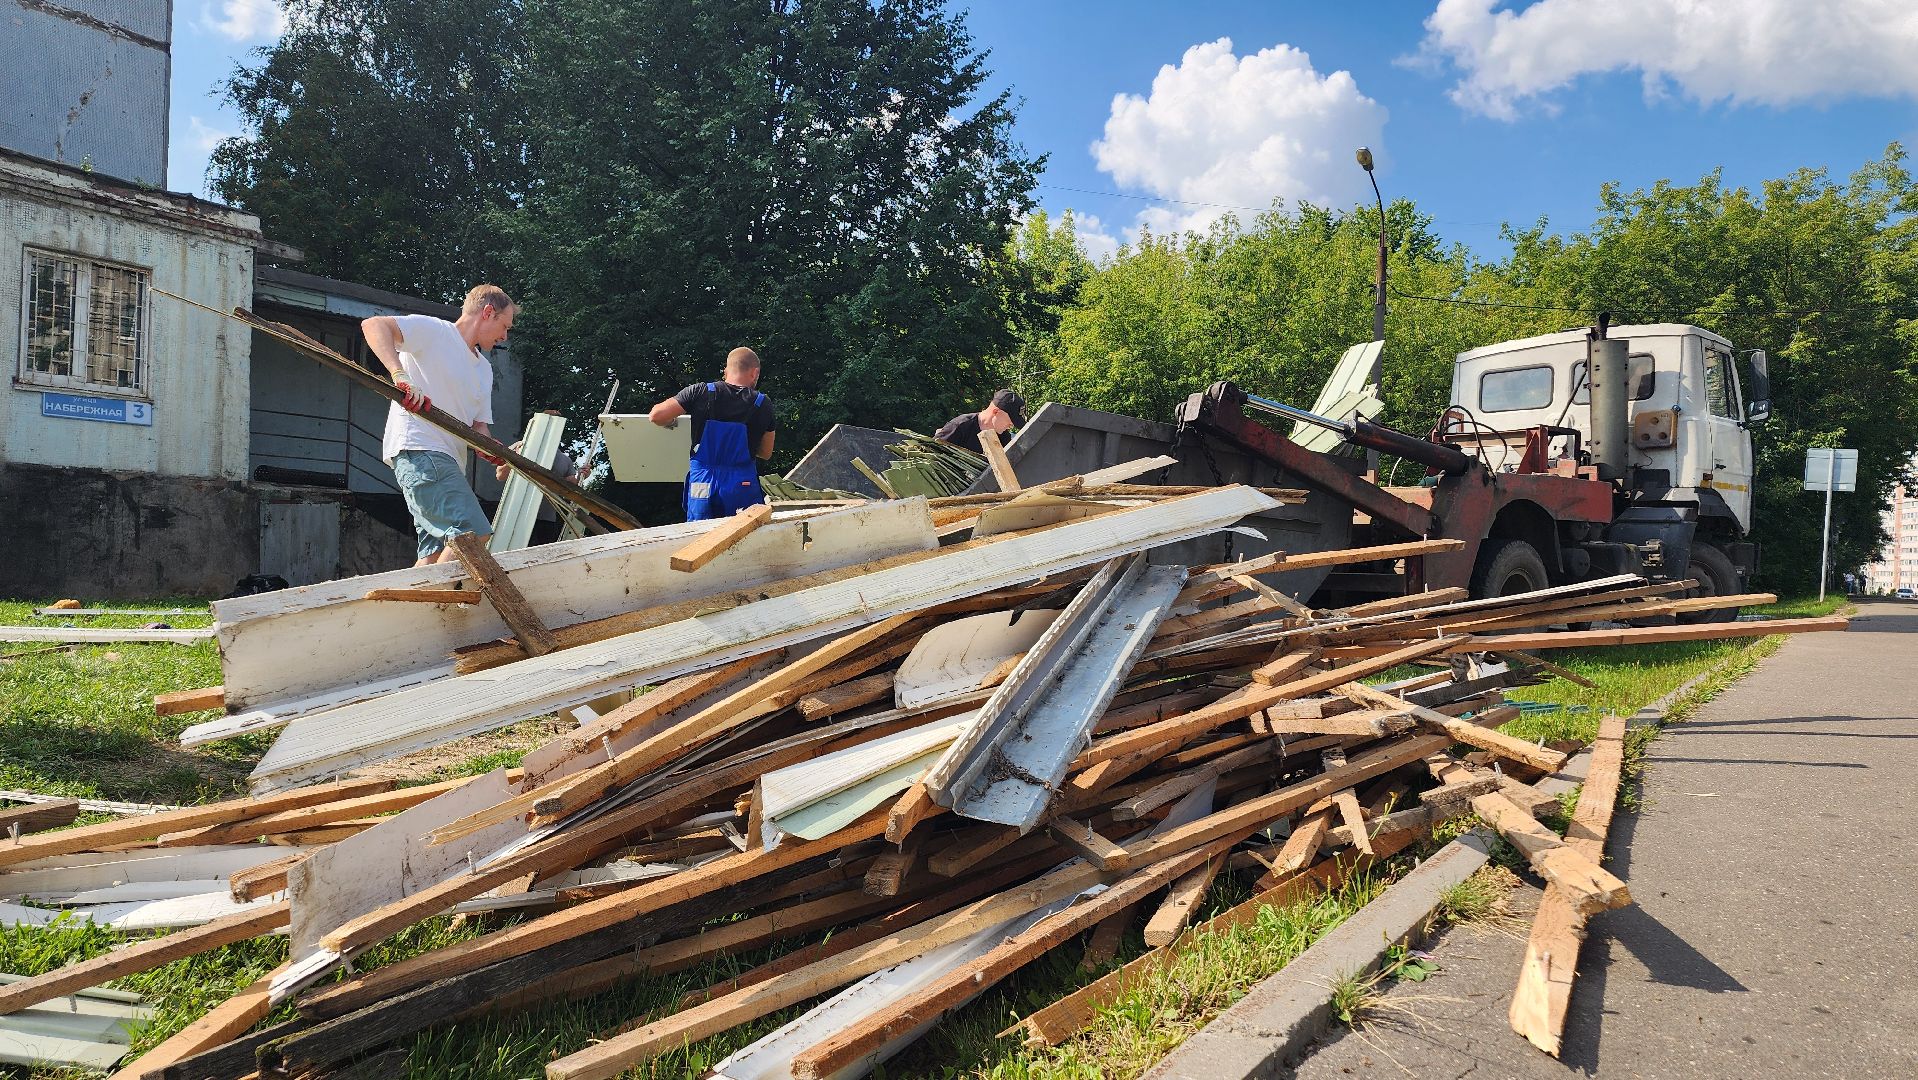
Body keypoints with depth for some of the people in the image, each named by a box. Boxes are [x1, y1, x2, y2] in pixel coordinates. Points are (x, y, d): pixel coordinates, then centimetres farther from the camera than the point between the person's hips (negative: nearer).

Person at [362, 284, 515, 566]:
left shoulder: (484, 369, 26)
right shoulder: (434, 330, 1)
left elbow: (479, 425, 19)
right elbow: (373, 325, -13)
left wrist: (494, 452, -4)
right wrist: (399, 375, -29)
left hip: (449, 462, 9)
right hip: (419, 449, -9)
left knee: (437, 554, 3)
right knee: (475, 535, -21)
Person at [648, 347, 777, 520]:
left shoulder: (700, 392, -3)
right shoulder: (763, 405, -2)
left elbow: (656, 416, -7)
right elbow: (766, 453, 7)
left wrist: (672, 422, 15)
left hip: (702, 481, 1)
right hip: (743, 485, -1)